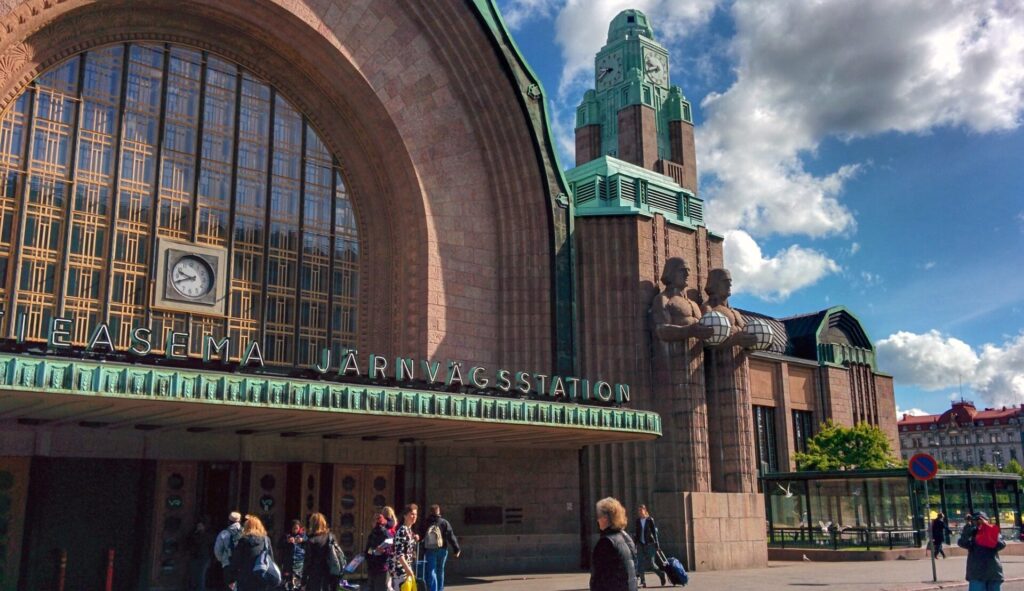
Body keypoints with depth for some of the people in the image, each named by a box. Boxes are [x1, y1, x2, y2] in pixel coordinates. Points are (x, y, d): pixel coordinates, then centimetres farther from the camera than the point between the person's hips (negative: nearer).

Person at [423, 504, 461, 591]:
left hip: (430, 551, -1)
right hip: (442, 550, 1)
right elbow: (451, 536, -6)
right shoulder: (444, 522, -2)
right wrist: (457, 549, -4)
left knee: (431, 572, -2)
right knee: (440, 571, 16)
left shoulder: (426, 523, -1)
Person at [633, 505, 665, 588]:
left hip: (650, 544, -4)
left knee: (650, 563, -3)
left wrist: (657, 545, -7)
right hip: (640, 544, 4)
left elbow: (654, 532, -4)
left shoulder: (650, 520, -3)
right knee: (640, 563, -4)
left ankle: (661, 574, 23)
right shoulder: (637, 521, 7)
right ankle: (643, 582, 3)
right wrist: (635, 545, 7)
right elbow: (636, 533, 10)